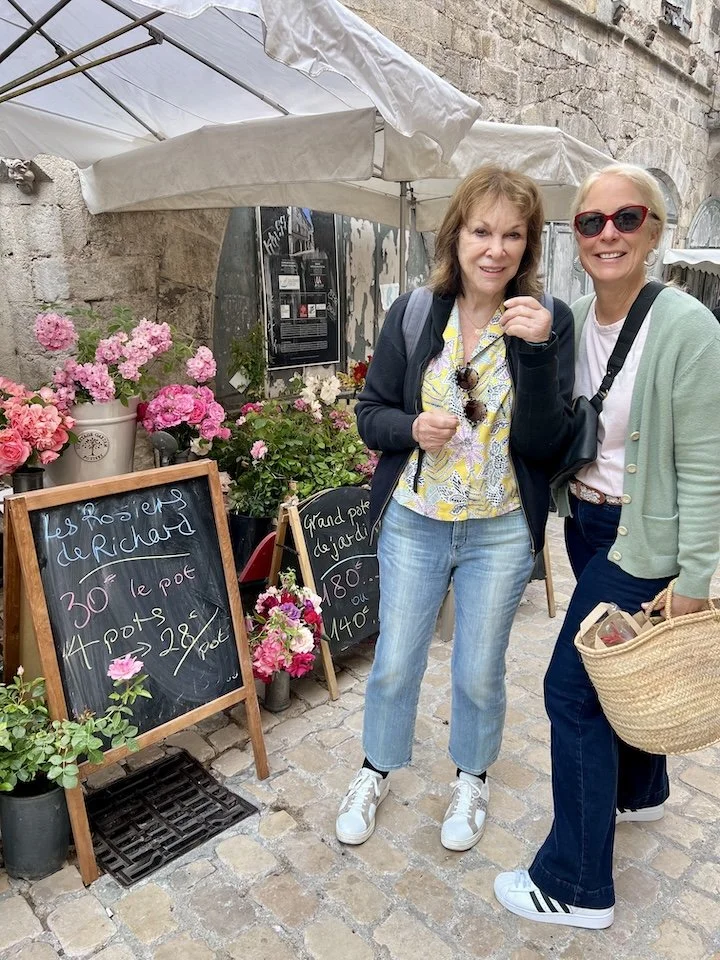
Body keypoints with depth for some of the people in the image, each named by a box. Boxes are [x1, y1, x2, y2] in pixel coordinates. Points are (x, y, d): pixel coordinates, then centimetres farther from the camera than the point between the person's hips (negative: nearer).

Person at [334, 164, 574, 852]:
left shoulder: (548, 322, -7)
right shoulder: (411, 314, -5)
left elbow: (545, 444, -12)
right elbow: (369, 414, 2)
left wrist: (537, 350, -25)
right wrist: (412, 427, -19)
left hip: (500, 534, 0)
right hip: (413, 523, 1)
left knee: (479, 673, 16)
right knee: (394, 664, 14)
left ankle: (471, 778, 45)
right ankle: (377, 770, 43)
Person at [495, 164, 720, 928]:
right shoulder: (574, 320, 0)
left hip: (641, 535, -6)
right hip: (584, 520, 7)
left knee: (572, 687, -2)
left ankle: (576, 884, 18)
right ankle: (639, 791, 52)